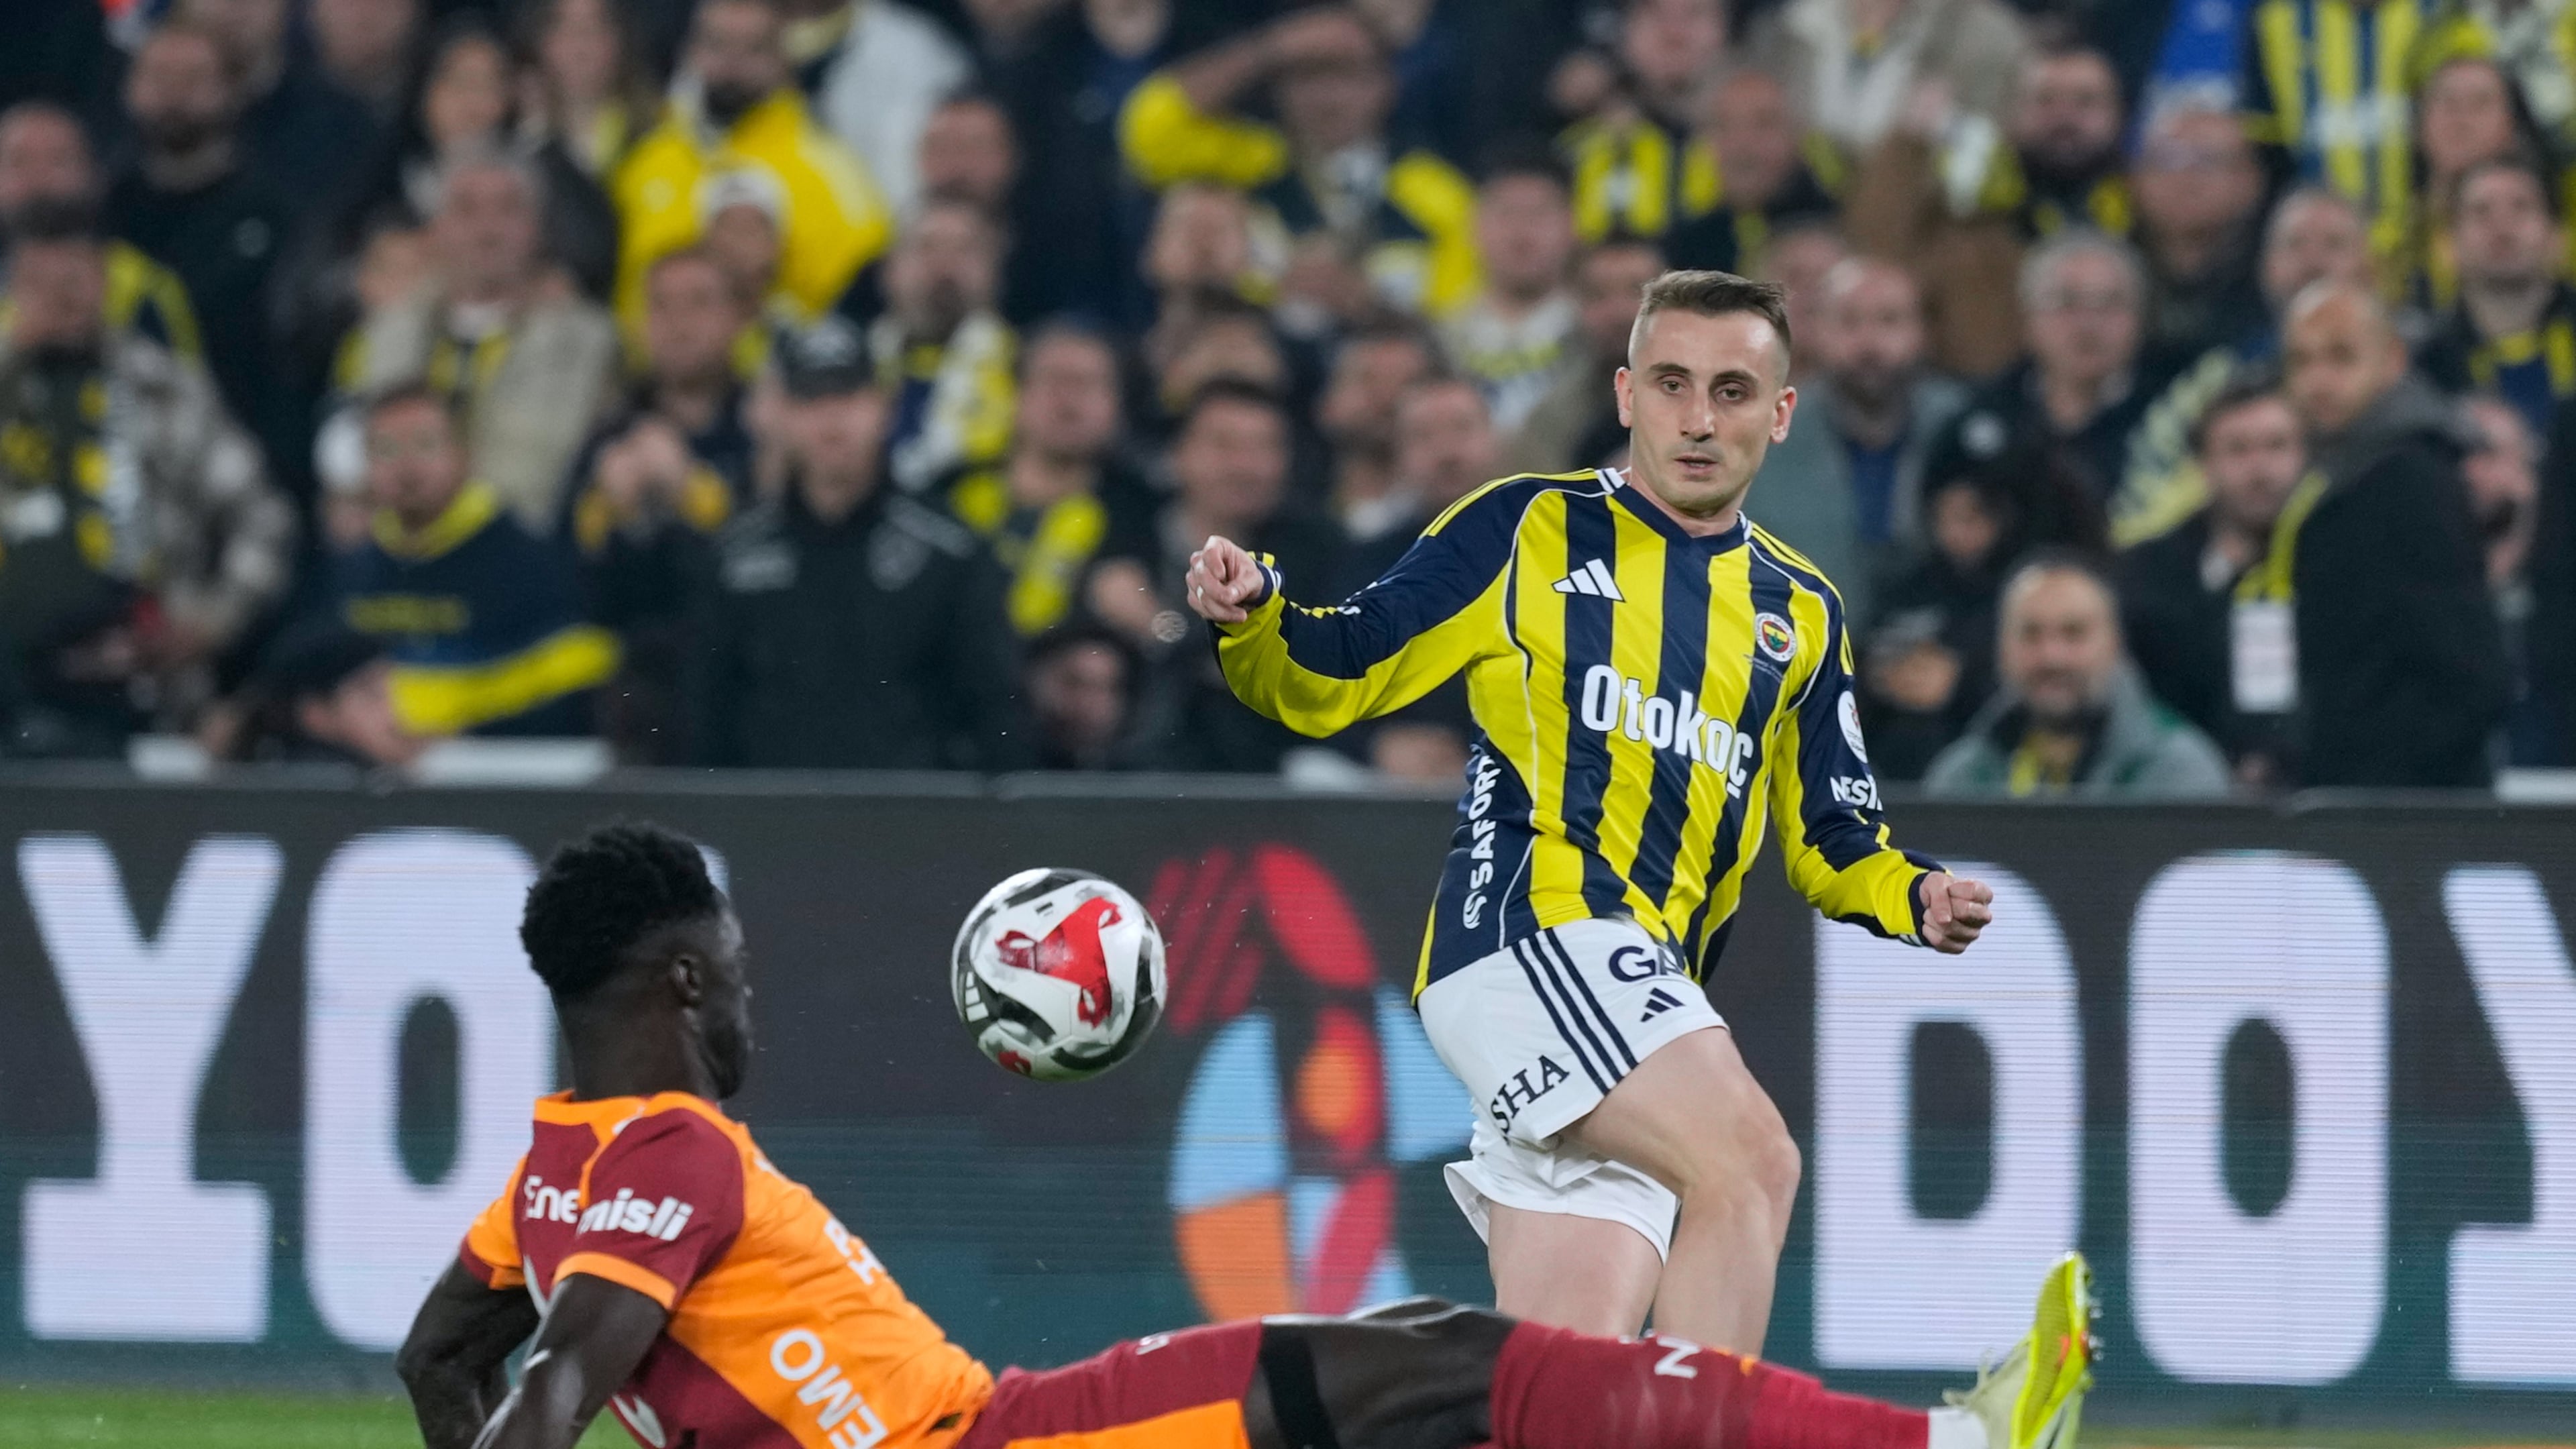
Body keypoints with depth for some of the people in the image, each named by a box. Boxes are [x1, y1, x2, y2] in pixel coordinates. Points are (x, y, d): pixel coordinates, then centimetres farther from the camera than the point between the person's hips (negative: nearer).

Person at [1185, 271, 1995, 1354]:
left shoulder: (1800, 615, 21)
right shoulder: (1526, 532, 9)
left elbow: (1832, 841, 25)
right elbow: (1327, 683, 8)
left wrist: (1915, 902, 4)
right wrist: (1250, 618, -12)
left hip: (1649, 998, 6)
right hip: (1524, 932, -6)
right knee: (1749, 1163, -29)